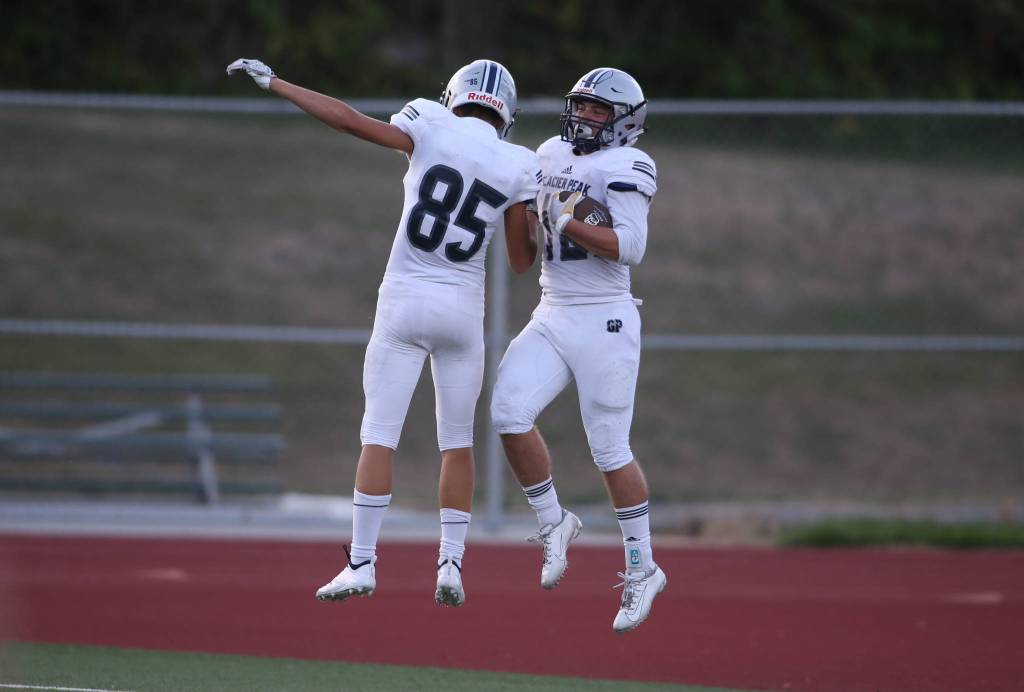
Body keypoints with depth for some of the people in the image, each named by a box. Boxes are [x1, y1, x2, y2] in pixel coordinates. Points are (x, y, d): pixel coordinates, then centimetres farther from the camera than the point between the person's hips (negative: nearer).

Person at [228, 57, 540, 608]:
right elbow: (520, 262, 6)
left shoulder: (431, 129, -4)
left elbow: (349, 119, -8)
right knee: (457, 443, 14)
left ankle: (362, 562, -6)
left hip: (405, 300, -2)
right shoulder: (518, 167, 1)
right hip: (463, 310, 2)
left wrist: (272, 82, -1)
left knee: (379, 437, -1)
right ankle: (452, 563, 8)